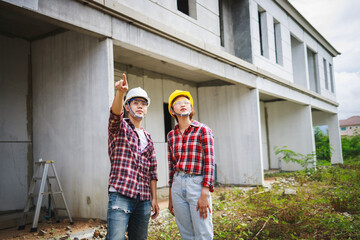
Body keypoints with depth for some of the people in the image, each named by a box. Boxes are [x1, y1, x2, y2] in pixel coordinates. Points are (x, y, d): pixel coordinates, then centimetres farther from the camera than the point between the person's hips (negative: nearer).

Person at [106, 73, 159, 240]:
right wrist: (120, 92, -40)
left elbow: (152, 171, 17)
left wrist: (154, 198, 11)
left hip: (144, 199, 6)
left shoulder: (148, 138, 19)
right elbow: (115, 113, -21)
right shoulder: (119, 127, 4)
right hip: (121, 195, -6)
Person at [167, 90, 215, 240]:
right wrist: (170, 197, 14)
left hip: (197, 184, -4)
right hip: (178, 185, 5)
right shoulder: (171, 135, 10)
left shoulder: (203, 130, -4)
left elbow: (209, 163, -8)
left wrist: (205, 194, -15)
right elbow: (172, 165, 14)